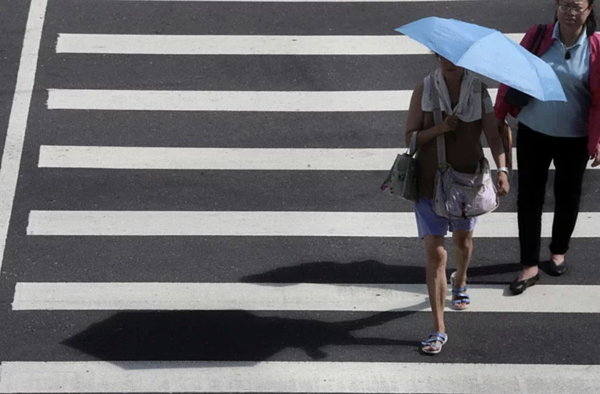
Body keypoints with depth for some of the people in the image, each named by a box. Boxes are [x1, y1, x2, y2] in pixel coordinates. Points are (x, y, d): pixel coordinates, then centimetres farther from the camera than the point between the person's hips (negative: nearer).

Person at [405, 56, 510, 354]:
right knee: (435, 254, -6)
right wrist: (439, 129, -27)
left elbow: (493, 135, -11)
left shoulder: (478, 90, -8)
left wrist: (502, 168, -27)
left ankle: (459, 282, 59)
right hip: (430, 182, -2)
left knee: (462, 240, 25)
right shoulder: (424, 89, -11)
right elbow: (410, 136, -9)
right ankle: (438, 330, -2)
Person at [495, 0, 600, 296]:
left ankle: (558, 251, 40)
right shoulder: (536, 36, -8)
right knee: (529, 198, 4)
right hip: (533, 134, 1)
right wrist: (499, 116, -1)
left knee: (567, 196, 16)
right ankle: (529, 266, 12)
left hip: (573, 139, -1)